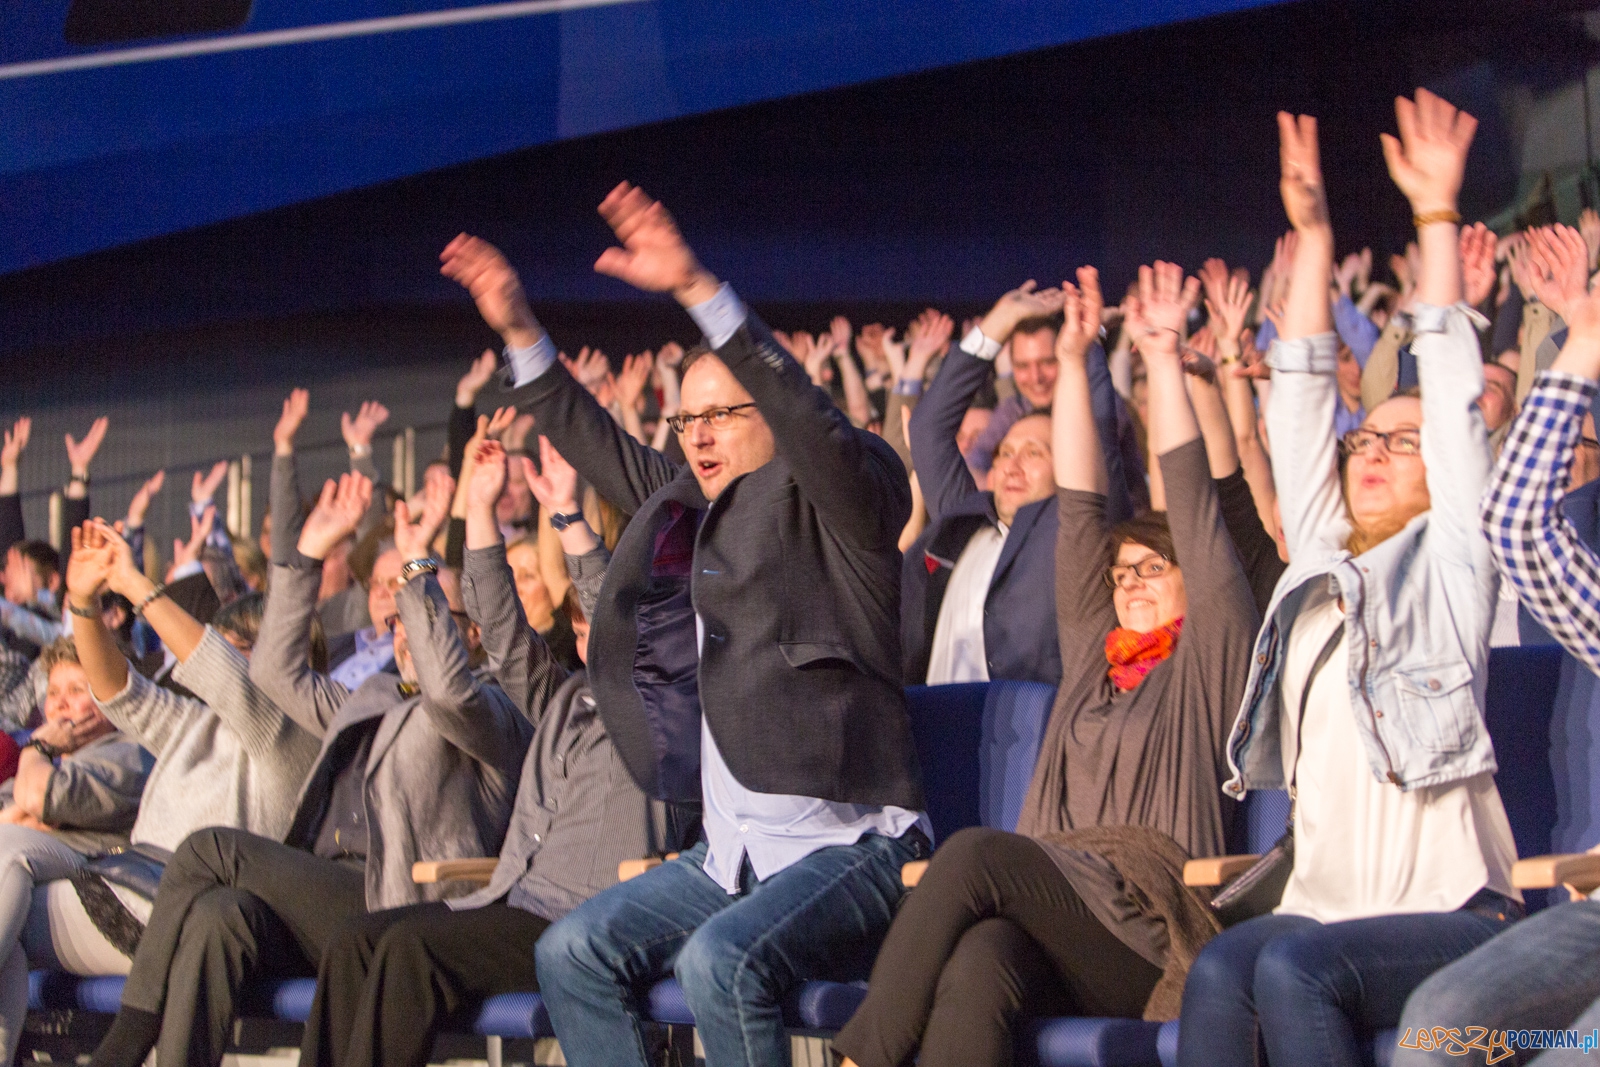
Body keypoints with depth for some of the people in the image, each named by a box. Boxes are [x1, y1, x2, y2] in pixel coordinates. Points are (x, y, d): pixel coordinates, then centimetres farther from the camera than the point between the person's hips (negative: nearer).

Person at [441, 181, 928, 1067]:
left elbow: (811, 420, -24)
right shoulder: (691, 511, 16)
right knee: (571, 952, -7)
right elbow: (600, 450, 29)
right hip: (732, 850, 8)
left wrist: (697, 290, -32)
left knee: (720, 960, -32)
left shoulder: (834, 507, -5)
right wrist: (519, 331, 24)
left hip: (846, 846, -8)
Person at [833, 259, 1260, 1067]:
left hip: (1145, 934, -4)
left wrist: (1163, 361, 8)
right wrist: (1073, 363, 25)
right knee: (976, 970, -34)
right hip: (1048, 907, 4)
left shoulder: (1209, 656, 16)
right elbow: (1080, 511, 28)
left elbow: (1194, 504, 9)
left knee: (977, 851, -33)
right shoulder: (1095, 652, 30)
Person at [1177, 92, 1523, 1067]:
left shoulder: (1450, 564, 8)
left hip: (1450, 911, -4)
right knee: (1221, 972, -28)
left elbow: (1457, 400, 4)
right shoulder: (1319, 567, 21)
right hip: (1325, 906, 4)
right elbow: (1301, 408, 19)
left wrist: (1437, 218, 5)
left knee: (1294, 969, -32)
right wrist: (1313, 237, 17)